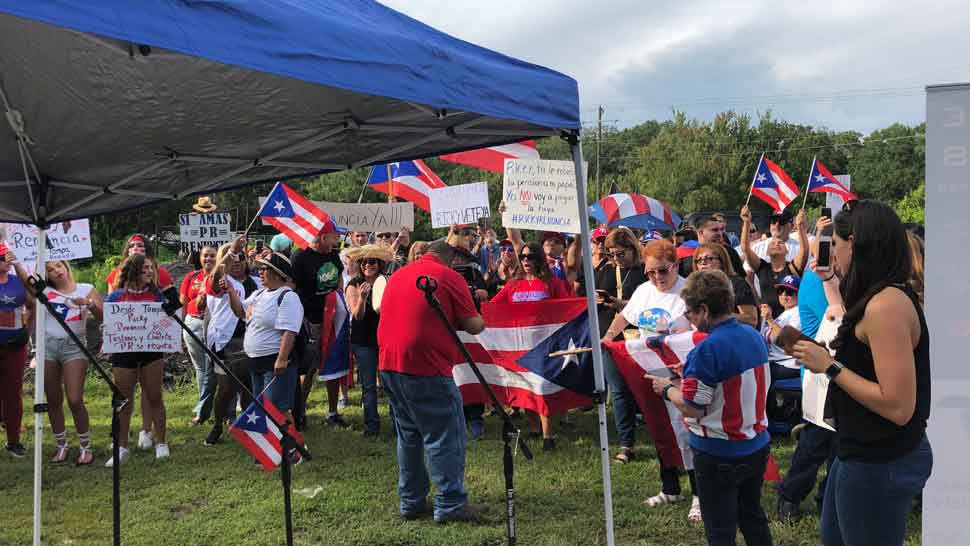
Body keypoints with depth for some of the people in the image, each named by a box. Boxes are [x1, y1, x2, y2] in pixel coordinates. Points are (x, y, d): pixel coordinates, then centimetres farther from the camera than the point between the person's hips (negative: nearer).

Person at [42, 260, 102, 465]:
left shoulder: (86, 290, 5)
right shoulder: (44, 291, 9)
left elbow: (105, 317, -4)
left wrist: (90, 304, -19)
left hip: (73, 346, -2)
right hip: (48, 346, 3)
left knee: (75, 401, -9)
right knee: (53, 401, 9)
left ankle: (85, 447, 5)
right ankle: (61, 445, 24)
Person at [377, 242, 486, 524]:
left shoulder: (397, 275, 16)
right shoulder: (450, 277, -5)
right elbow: (473, 325, -6)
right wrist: (481, 321, 17)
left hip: (389, 365, 8)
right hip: (427, 368, -8)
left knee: (409, 435, 18)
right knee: (444, 436, 1)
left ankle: (411, 502, 24)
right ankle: (451, 505, 5)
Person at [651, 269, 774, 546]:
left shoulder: (709, 348, -25)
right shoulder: (753, 335, 0)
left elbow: (691, 409, -22)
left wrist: (667, 388, -5)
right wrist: (691, 375, 12)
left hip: (719, 454, -7)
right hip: (757, 446, 8)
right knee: (752, 515, 23)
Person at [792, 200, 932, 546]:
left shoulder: (887, 304, -24)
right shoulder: (885, 297, 4)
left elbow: (898, 407, -28)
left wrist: (830, 366, -20)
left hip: (878, 465, -9)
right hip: (865, 453, 9)